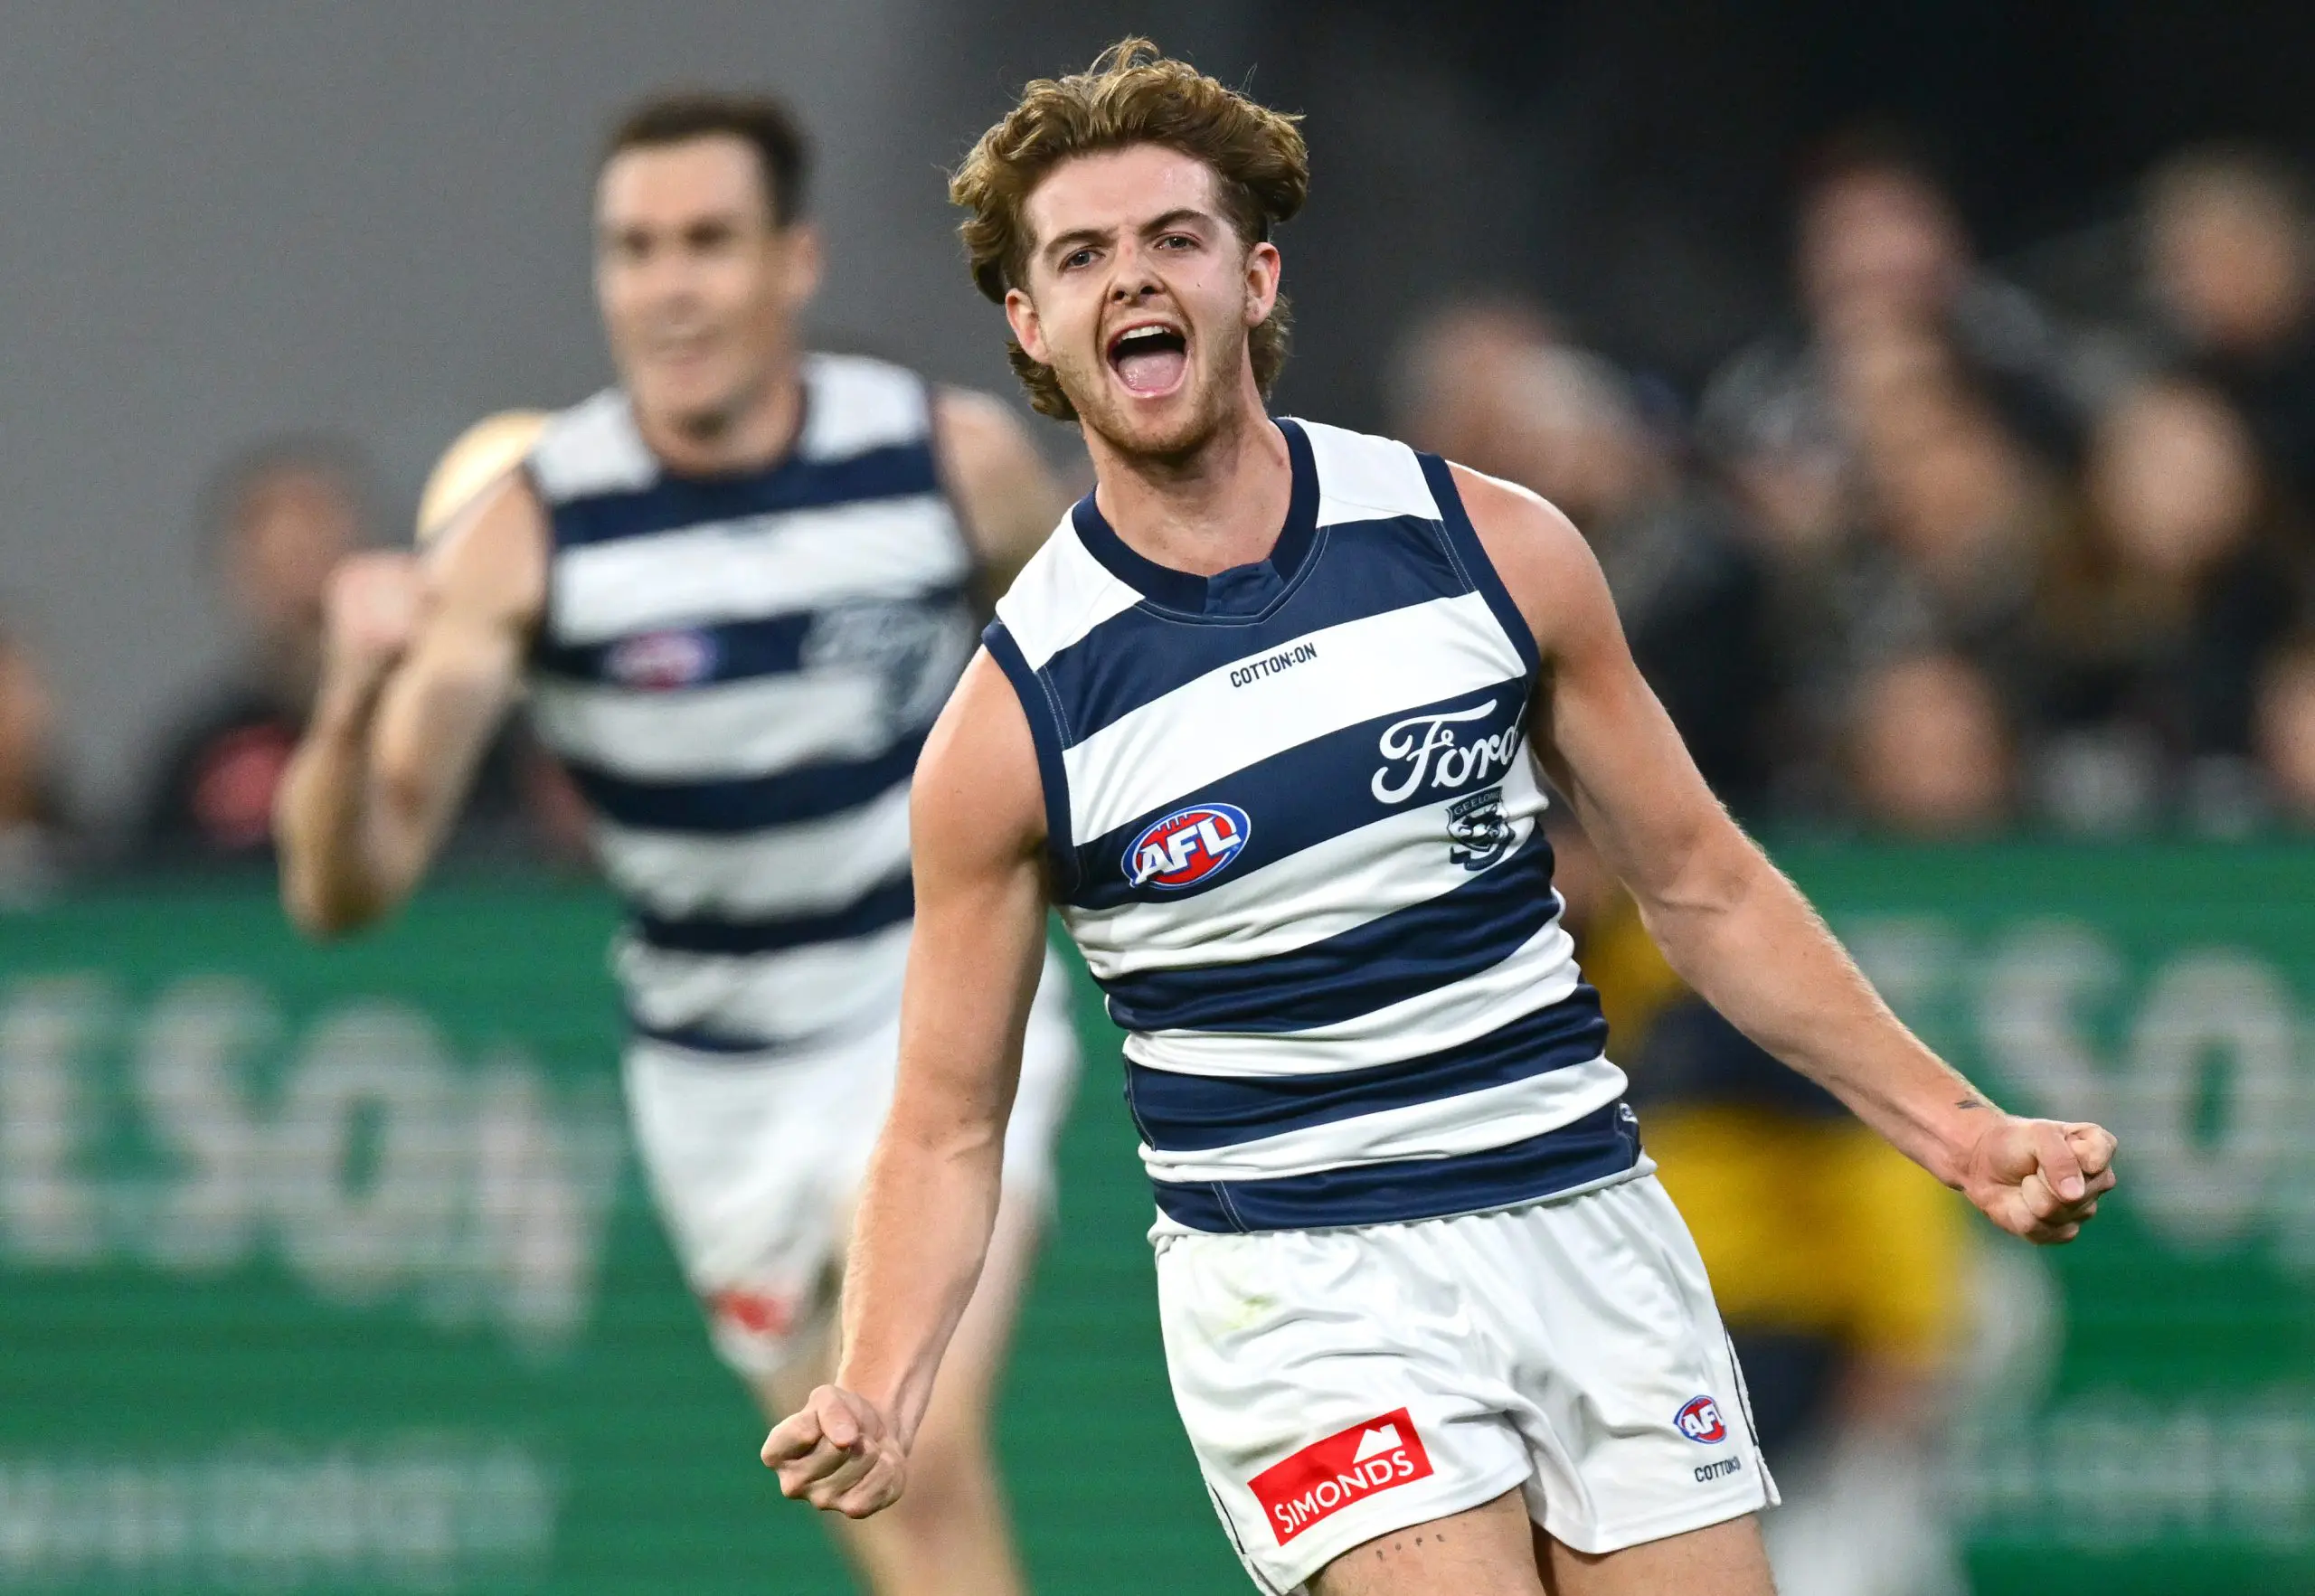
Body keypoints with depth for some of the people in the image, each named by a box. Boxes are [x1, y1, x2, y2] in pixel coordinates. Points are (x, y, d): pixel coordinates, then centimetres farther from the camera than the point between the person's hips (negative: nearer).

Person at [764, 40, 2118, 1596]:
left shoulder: (1491, 546, 1)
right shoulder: (1013, 721, -6)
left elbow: (1700, 885, 11)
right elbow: (949, 1124, -1)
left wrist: (1955, 1127, 4)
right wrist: (878, 1398, -18)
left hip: (1592, 1222, 3)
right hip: (1298, 1282, -3)